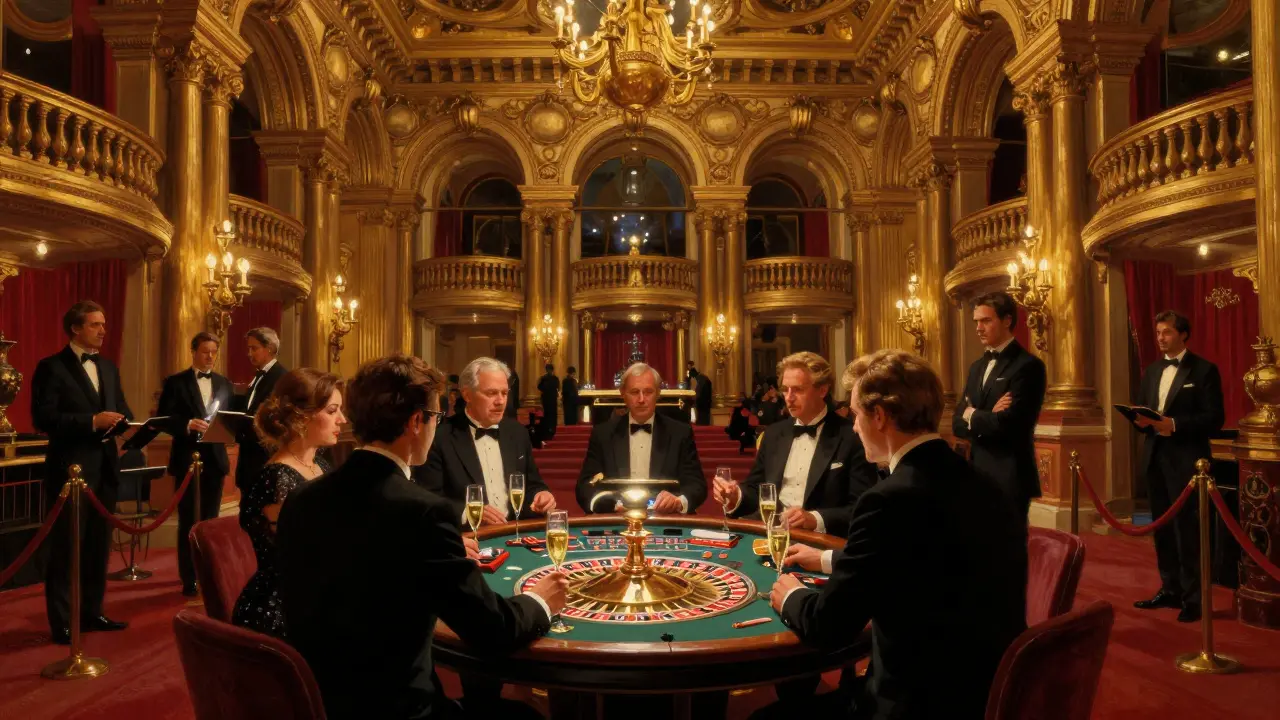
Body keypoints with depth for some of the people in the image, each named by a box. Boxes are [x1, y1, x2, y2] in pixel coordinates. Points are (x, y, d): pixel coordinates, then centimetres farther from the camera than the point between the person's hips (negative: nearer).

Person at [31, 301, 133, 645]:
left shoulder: (108, 367, 14)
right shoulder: (52, 367, -7)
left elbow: (121, 408, 15)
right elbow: (43, 418, -16)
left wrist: (130, 425, -7)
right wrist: (92, 420, -22)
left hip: (105, 468, 7)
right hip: (70, 470, -7)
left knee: (98, 546, 14)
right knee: (65, 548, 2)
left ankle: (92, 613, 25)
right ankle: (62, 623, 12)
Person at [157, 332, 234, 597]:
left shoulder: (225, 384, 11)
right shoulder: (175, 382, -1)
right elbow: (163, 418, -8)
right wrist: (188, 424, -24)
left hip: (214, 458, 4)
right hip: (187, 459, -3)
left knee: (210, 519, 12)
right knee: (188, 520, 3)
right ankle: (189, 578, 10)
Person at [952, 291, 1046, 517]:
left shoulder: (1028, 365, -10)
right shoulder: (977, 367, 14)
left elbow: (1008, 424, -20)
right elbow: (958, 424, 8)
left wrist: (973, 416, -3)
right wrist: (989, 418, -12)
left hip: (1009, 478, -7)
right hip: (977, 474, 7)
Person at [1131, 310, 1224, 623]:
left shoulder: (1204, 370, -4)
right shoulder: (1151, 370, 15)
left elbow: (1214, 419, -10)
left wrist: (1174, 425, -21)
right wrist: (1141, 420, -6)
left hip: (1186, 461, -6)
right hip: (1154, 458, 6)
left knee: (1187, 530, -3)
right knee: (1162, 528, 12)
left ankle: (1193, 598, 7)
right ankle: (1170, 589, 23)